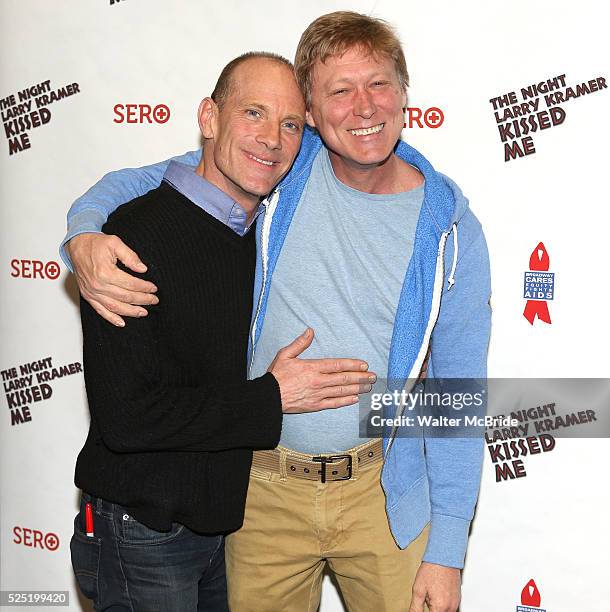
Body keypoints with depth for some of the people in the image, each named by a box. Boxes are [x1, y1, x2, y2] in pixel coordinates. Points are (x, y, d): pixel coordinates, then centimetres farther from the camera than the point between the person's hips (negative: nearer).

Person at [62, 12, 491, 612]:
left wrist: (446, 551, -5)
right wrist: (84, 238, -21)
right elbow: (133, 183, 3)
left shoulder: (450, 229, -7)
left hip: (382, 492, 0)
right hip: (262, 485, 1)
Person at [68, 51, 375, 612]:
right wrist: (273, 398, -21)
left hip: (229, 520, 7)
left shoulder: (264, 235, 3)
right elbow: (124, 417, -26)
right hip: (145, 538, -7)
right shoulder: (138, 234, -22)